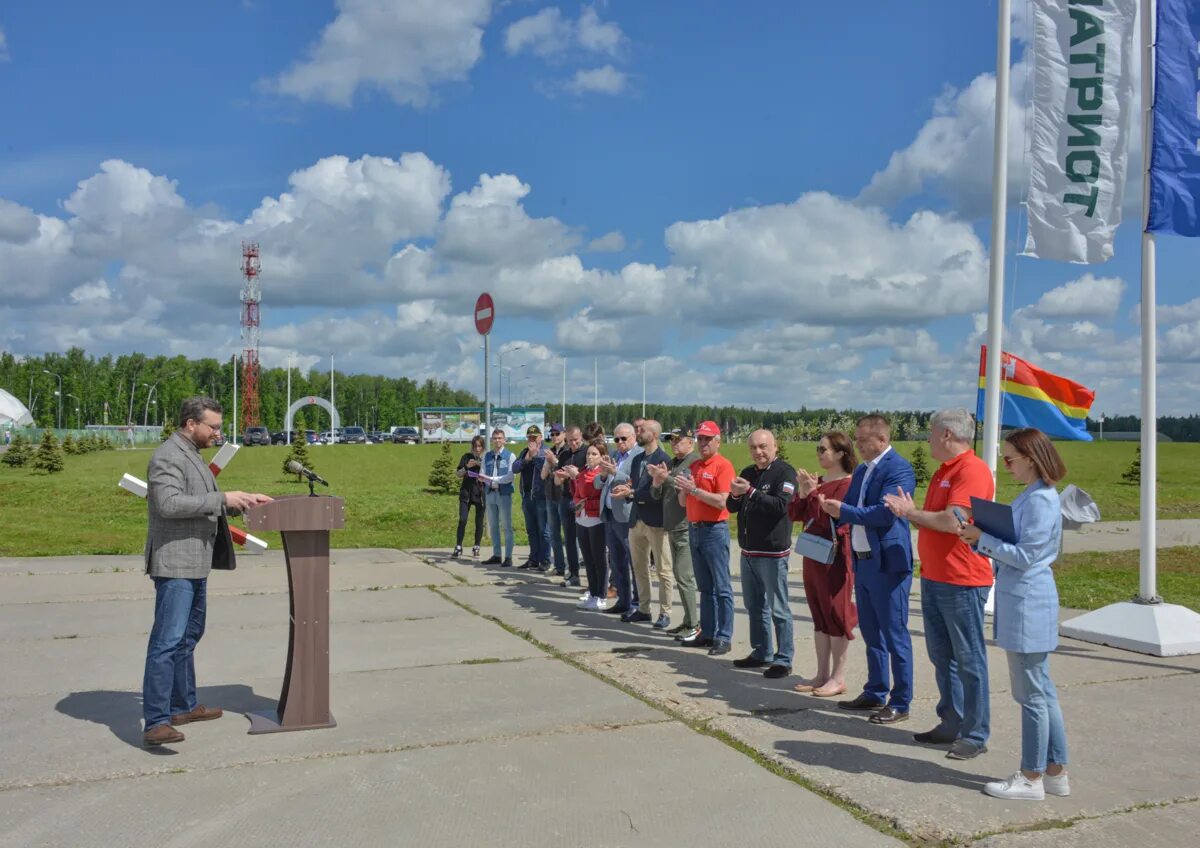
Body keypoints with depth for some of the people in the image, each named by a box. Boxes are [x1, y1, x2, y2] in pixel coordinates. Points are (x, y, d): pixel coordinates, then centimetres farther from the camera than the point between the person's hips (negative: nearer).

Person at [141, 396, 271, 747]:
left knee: (188, 635, 18)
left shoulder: (190, 455, 18)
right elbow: (169, 503, -27)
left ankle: (183, 706, 30)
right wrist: (223, 498, -26)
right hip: (175, 562, -11)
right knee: (168, 641, -12)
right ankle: (155, 723, -12)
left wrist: (242, 501, 14)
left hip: (194, 562, 11)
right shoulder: (168, 457, -14)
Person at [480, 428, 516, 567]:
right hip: (490, 493, 5)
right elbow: (483, 474, 9)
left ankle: (508, 557, 2)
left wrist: (493, 479, -16)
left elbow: (510, 476, -10)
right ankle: (496, 555, 18)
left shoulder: (509, 456, -2)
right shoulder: (486, 456, 12)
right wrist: (483, 478, -13)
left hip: (504, 493, -5)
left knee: (506, 526, -2)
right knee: (493, 526, 10)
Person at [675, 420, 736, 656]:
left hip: (714, 530, -8)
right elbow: (683, 502, 16)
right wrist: (683, 488, -5)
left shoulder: (723, 465, -9)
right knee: (704, 586, 13)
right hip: (694, 529, 8)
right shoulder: (694, 466, 14)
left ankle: (724, 638, 0)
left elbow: (721, 501, -18)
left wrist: (693, 488, -19)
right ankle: (707, 633, 19)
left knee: (721, 587, -3)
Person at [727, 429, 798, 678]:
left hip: (772, 552, -8)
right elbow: (732, 507, 13)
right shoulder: (747, 473, 13)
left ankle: (783, 660, 6)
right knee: (754, 606, 15)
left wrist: (750, 492, -23)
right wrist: (735, 494, -8)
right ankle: (761, 653, 27)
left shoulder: (784, 472, -9)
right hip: (748, 551, 8)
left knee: (778, 609, -2)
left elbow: (781, 505, -22)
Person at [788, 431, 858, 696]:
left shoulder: (848, 484, -12)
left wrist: (812, 493, -16)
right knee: (819, 615, 13)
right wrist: (802, 493, -6)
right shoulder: (817, 481, 10)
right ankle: (822, 674, 21)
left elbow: (833, 518, -20)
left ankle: (838, 677, 9)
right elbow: (795, 514, 9)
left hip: (835, 556, -8)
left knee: (837, 614, 0)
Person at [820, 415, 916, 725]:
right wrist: (833, 506, -6)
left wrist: (844, 511, -19)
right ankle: (875, 693, 29)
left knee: (895, 635, -1)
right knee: (871, 633, 17)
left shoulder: (898, 469, -13)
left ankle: (900, 703, 9)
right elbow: (850, 508, 15)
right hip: (863, 562, 9)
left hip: (887, 564, -9)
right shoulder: (861, 470, 14)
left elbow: (886, 513, -23)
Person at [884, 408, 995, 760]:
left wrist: (911, 512, -13)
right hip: (933, 578, 10)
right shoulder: (942, 472, 17)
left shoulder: (973, 470, -16)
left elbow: (953, 521, -25)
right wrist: (911, 512, 6)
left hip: (962, 582, -10)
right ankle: (951, 724, 25)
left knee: (969, 660, 0)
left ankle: (976, 734, 8)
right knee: (941, 656, 15)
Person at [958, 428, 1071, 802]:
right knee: (1042, 692, 16)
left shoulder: (1041, 500, -18)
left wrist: (983, 538, -13)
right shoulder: (1031, 496, 12)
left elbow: (1024, 556, -19)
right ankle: (1055, 772, 25)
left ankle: (1031, 778, 11)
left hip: (1028, 604, -10)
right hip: (1020, 602, 10)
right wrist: (981, 537, 2)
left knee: (1032, 694, 0)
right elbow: (1013, 543, 16)